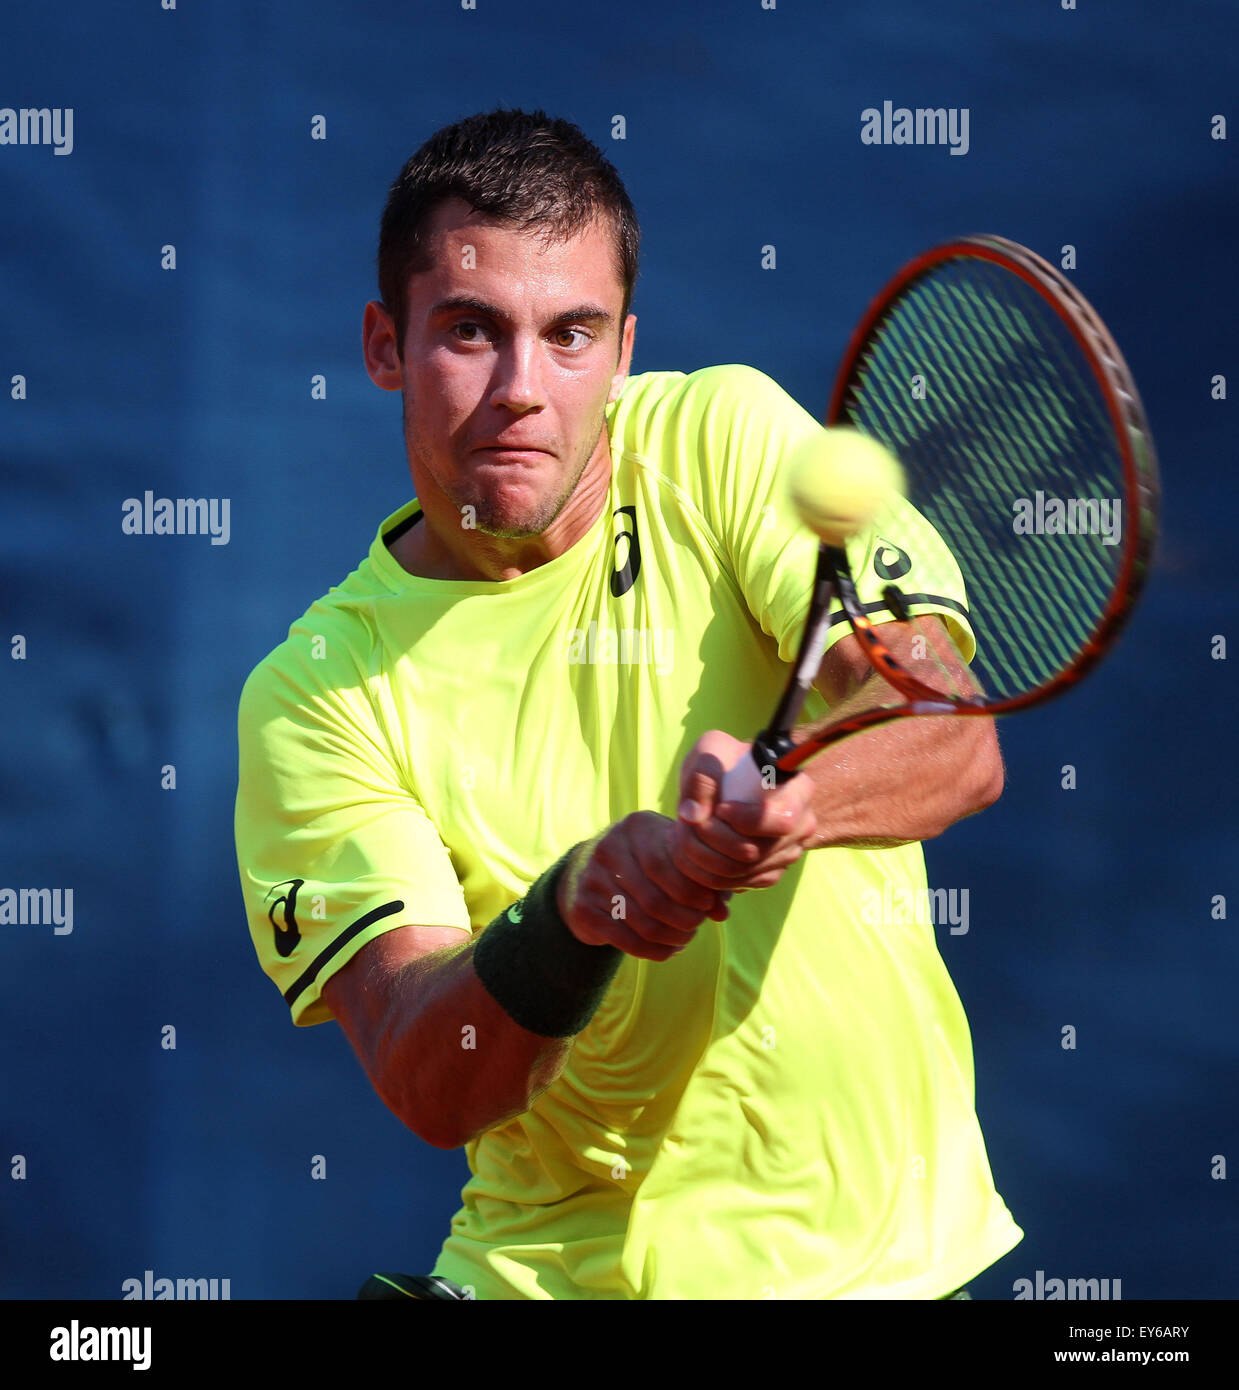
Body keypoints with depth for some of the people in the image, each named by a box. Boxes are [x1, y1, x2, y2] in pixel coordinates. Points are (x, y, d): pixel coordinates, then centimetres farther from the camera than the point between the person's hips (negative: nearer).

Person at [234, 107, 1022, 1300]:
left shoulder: (722, 437, -3)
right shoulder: (312, 695, -4)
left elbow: (959, 738, -14)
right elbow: (428, 1086, -14)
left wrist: (799, 797, -36)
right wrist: (570, 913, -33)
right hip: (556, 1267, -3)